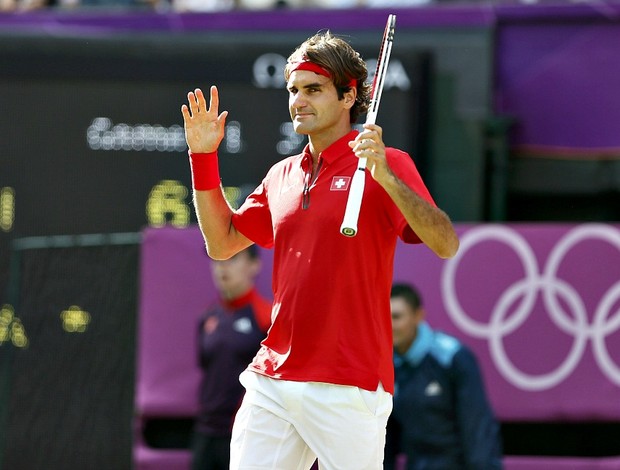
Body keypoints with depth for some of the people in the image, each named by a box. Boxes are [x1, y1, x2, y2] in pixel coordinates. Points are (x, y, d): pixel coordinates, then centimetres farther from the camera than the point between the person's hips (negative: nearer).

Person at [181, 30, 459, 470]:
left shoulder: (387, 167, -3)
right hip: (272, 381, 6)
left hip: (348, 388, -6)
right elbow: (222, 243, 24)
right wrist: (204, 157, 16)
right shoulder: (282, 175, 16)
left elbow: (446, 245, -15)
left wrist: (385, 177, -27)